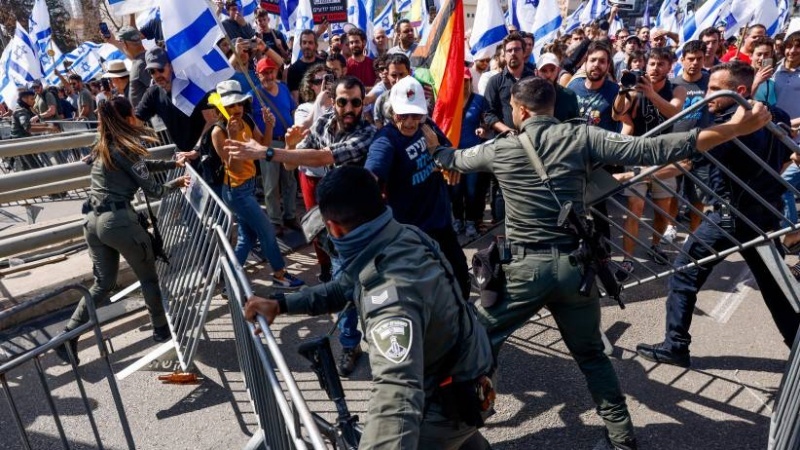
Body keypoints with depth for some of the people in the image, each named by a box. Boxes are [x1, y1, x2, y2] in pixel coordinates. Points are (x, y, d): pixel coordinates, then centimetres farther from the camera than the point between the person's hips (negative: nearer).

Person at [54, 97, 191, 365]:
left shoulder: (103, 148, 16)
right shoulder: (127, 147, -9)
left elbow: (141, 166, 28)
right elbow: (153, 190, -6)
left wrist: (173, 163, 27)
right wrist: (175, 184, 11)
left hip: (93, 221, 8)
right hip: (119, 220, -8)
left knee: (103, 283, 16)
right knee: (148, 277, 11)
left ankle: (69, 333, 10)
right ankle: (161, 329, 23)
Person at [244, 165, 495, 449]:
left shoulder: (393, 292, -40)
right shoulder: (403, 237, -13)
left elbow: (397, 393, -56)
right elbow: (345, 288, 3)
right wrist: (281, 305, -2)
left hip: (450, 397, -8)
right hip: (463, 361, 8)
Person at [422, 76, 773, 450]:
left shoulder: (500, 147, 2)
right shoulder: (582, 137, -1)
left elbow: (454, 159, 21)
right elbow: (652, 150, -9)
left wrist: (433, 145, 45)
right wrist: (736, 127, -6)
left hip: (525, 267, -1)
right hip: (575, 265, 2)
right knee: (591, 355, 21)